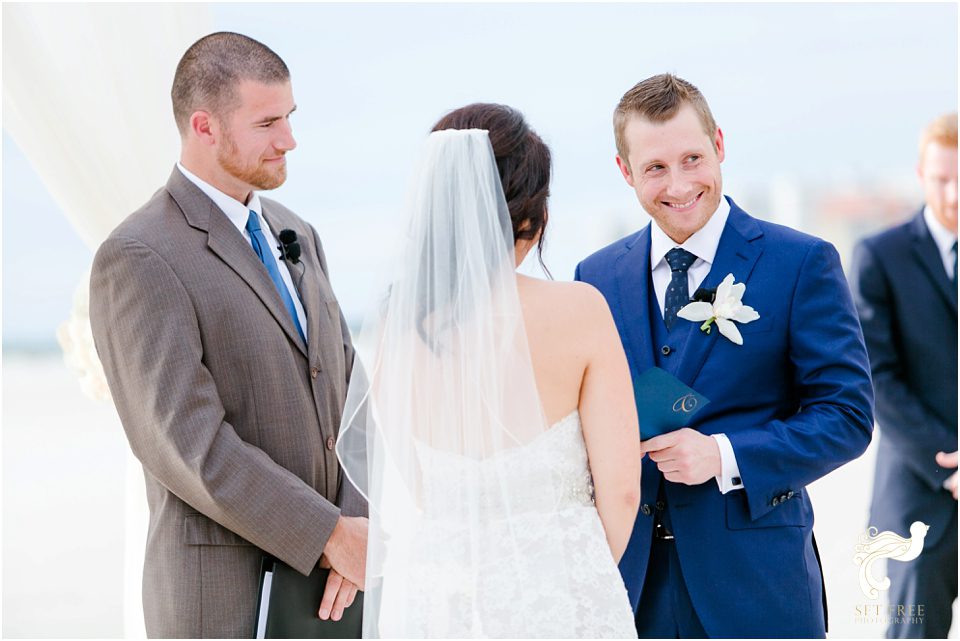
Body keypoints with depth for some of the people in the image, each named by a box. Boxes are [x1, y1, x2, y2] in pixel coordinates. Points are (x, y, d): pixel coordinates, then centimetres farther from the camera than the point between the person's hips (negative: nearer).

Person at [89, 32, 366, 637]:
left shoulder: (294, 235, 11)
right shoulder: (136, 260, -15)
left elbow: (345, 390, 6)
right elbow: (188, 445, -22)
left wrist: (359, 534, -10)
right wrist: (333, 537, -20)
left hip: (317, 578, 7)